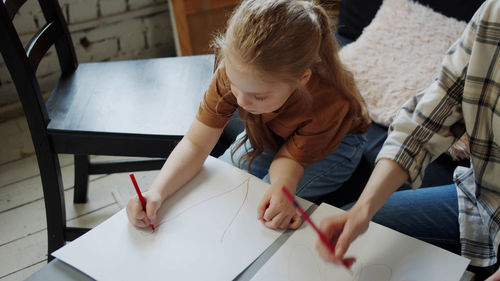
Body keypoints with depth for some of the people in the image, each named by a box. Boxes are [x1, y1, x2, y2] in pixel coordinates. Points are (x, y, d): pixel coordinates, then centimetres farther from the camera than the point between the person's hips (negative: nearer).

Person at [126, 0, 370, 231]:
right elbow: (195, 143, -29)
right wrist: (156, 192, -44)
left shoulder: (329, 104, -42)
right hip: (269, 137, 4)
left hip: (333, 143, -3)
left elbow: (290, 158, -28)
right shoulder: (233, 73, -33)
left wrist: (281, 188, -52)